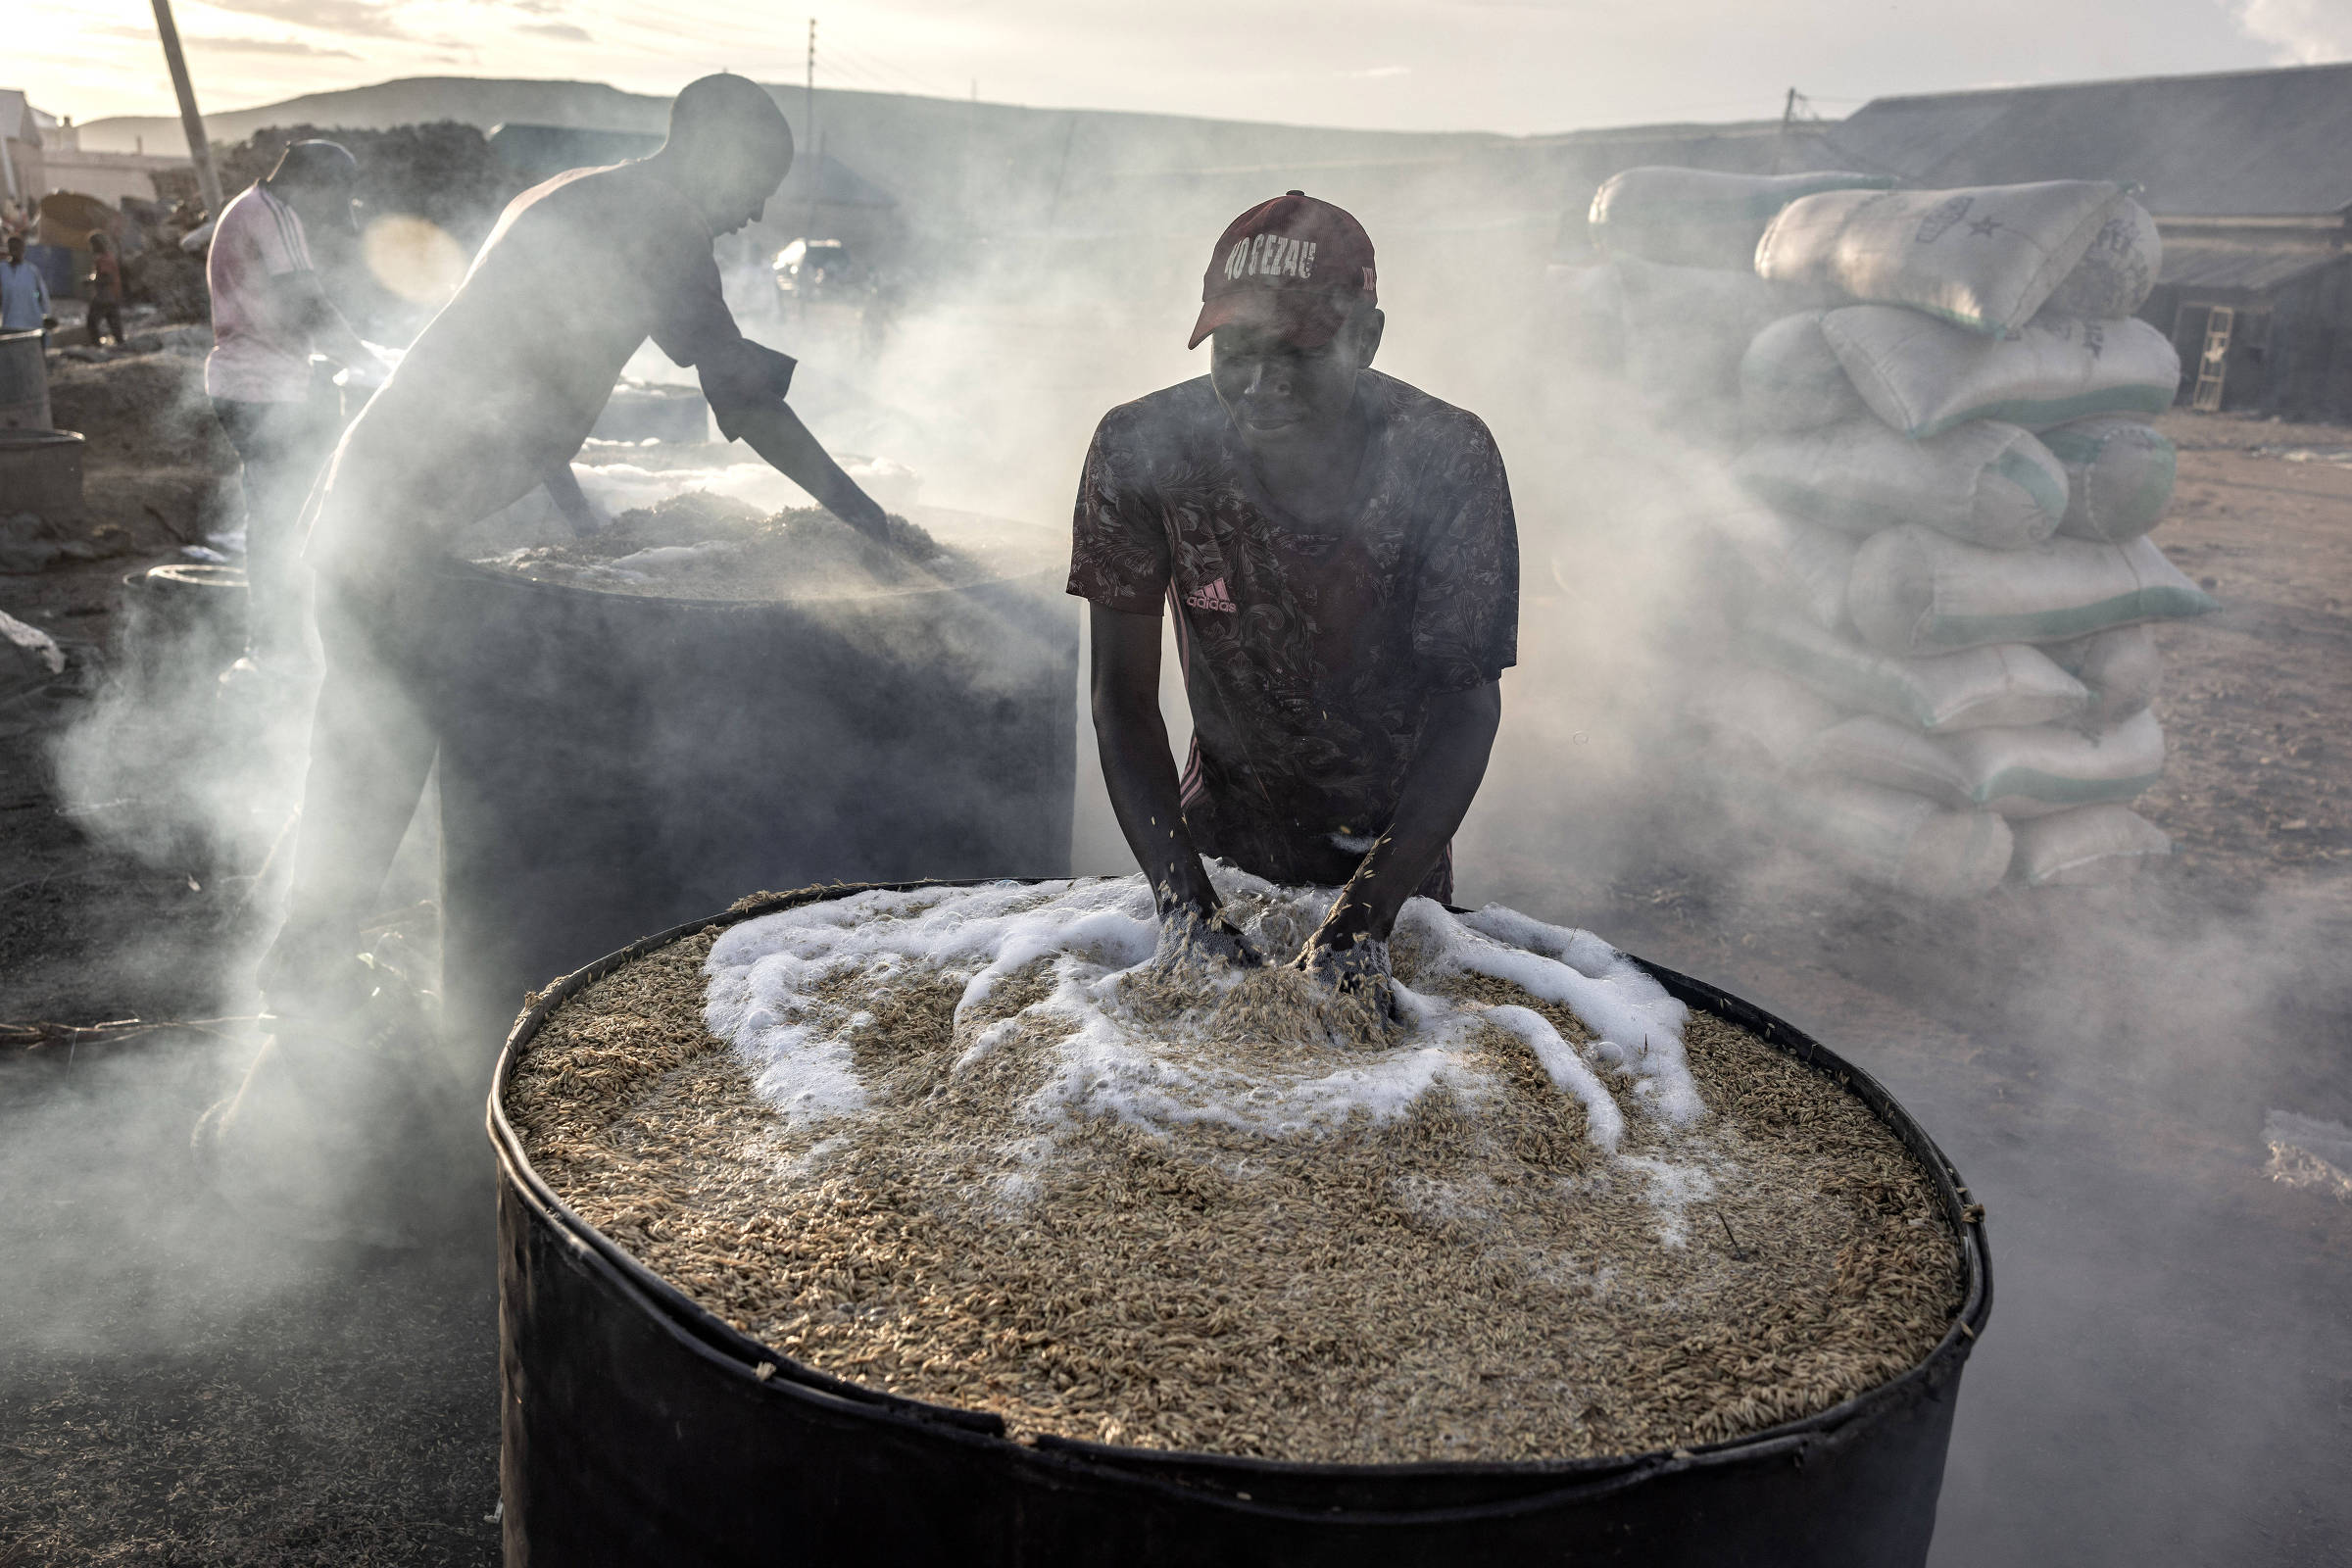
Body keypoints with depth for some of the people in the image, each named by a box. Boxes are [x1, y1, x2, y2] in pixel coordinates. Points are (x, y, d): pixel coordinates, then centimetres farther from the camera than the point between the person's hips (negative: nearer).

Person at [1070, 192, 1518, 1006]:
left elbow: (1467, 703, -22)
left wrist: (1364, 919, -32)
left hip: (1395, 848, 0)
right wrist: (1183, 901, -28)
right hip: (1219, 842, 1)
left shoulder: (1448, 460, -23)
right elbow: (1124, 699, -16)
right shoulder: (1141, 449, -20)